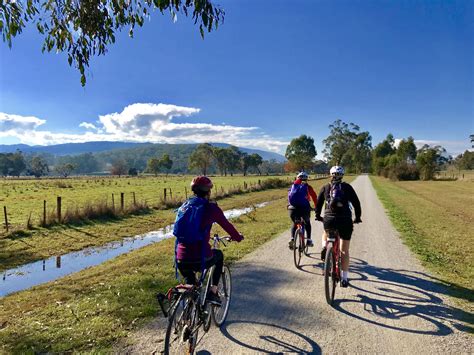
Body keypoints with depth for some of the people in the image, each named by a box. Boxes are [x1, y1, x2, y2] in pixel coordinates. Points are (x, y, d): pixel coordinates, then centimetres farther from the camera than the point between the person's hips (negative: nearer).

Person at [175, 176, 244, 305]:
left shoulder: (185, 205, 12)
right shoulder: (211, 207, -4)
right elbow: (227, 225, 7)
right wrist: (238, 237, 29)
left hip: (181, 260, 5)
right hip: (200, 259, -4)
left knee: (190, 285, 34)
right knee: (219, 255, 29)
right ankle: (213, 292, 24)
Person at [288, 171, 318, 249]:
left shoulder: (293, 185, 19)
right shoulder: (307, 186, 13)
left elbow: (289, 196, 23)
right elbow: (314, 197, 15)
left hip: (293, 208, 2)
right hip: (304, 208, -1)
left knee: (294, 224, 24)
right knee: (307, 223, 27)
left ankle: (292, 239, 4)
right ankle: (309, 240, 22)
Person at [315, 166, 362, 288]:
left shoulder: (325, 187, 8)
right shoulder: (347, 187, 6)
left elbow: (318, 203, 12)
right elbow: (356, 203, 8)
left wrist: (318, 216, 28)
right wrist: (358, 217, 21)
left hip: (329, 220, 1)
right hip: (345, 220, -1)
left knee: (326, 234, 36)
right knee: (344, 251, 8)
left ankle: (324, 247, 5)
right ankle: (345, 278, 9)